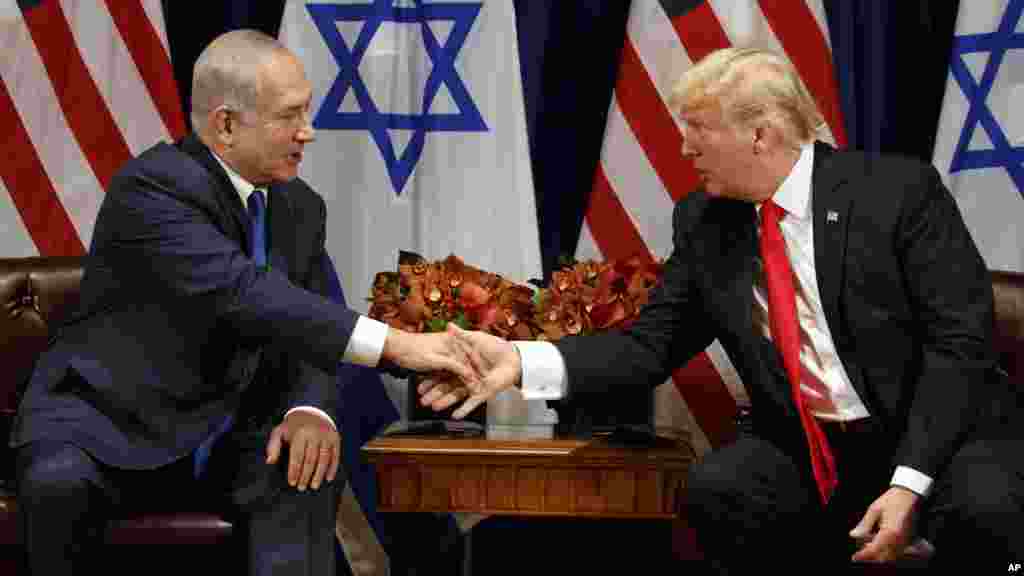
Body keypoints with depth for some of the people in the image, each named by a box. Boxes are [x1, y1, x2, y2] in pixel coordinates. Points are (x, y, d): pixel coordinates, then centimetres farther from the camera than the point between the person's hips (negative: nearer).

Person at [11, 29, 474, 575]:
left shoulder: (301, 207, 4)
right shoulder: (152, 186, -20)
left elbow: (310, 334, 4)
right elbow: (241, 293, -33)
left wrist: (311, 410, -21)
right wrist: (394, 344, -38)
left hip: (224, 438, 5)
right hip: (110, 422, -5)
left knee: (310, 469, -24)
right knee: (57, 485, -34)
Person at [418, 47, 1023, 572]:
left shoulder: (899, 190, -12)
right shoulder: (702, 221, 1)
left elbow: (960, 340, -14)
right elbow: (650, 345, 0)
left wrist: (909, 481, -25)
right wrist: (524, 362, -17)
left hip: (941, 434, -3)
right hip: (804, 446, 4)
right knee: (715, 489, -25)